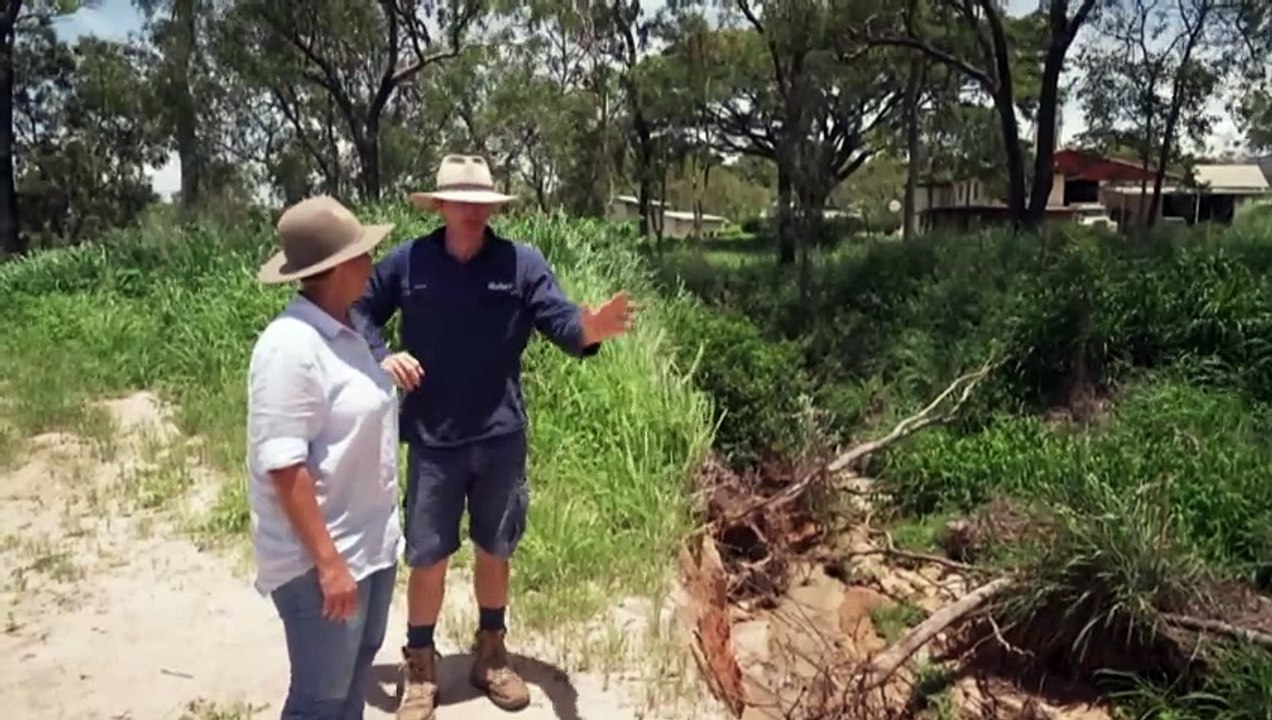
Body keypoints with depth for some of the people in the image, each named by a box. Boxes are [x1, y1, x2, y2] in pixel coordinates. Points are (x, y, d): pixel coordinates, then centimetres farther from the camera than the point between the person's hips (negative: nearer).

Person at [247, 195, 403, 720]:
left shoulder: (342, 331, 5)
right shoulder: (291, 346, -23)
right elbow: (284, 467, -24)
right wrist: (328, 562, -23)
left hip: (371, 544, 9)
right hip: (320, 560, -9)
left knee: (356, 674, 23)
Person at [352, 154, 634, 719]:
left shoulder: (522, 262, -6)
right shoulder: (407, 262, -5)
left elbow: (558, 319, -15)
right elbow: (359, 310, 8)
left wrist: (589, 330, -38)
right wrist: (381, 356, -11)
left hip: (500, 436, 1)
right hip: (433, 439, -1)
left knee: (495, 550, 16)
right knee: (428, 557, 8)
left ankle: (491, 655, 38)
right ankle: (419, 670, 28)